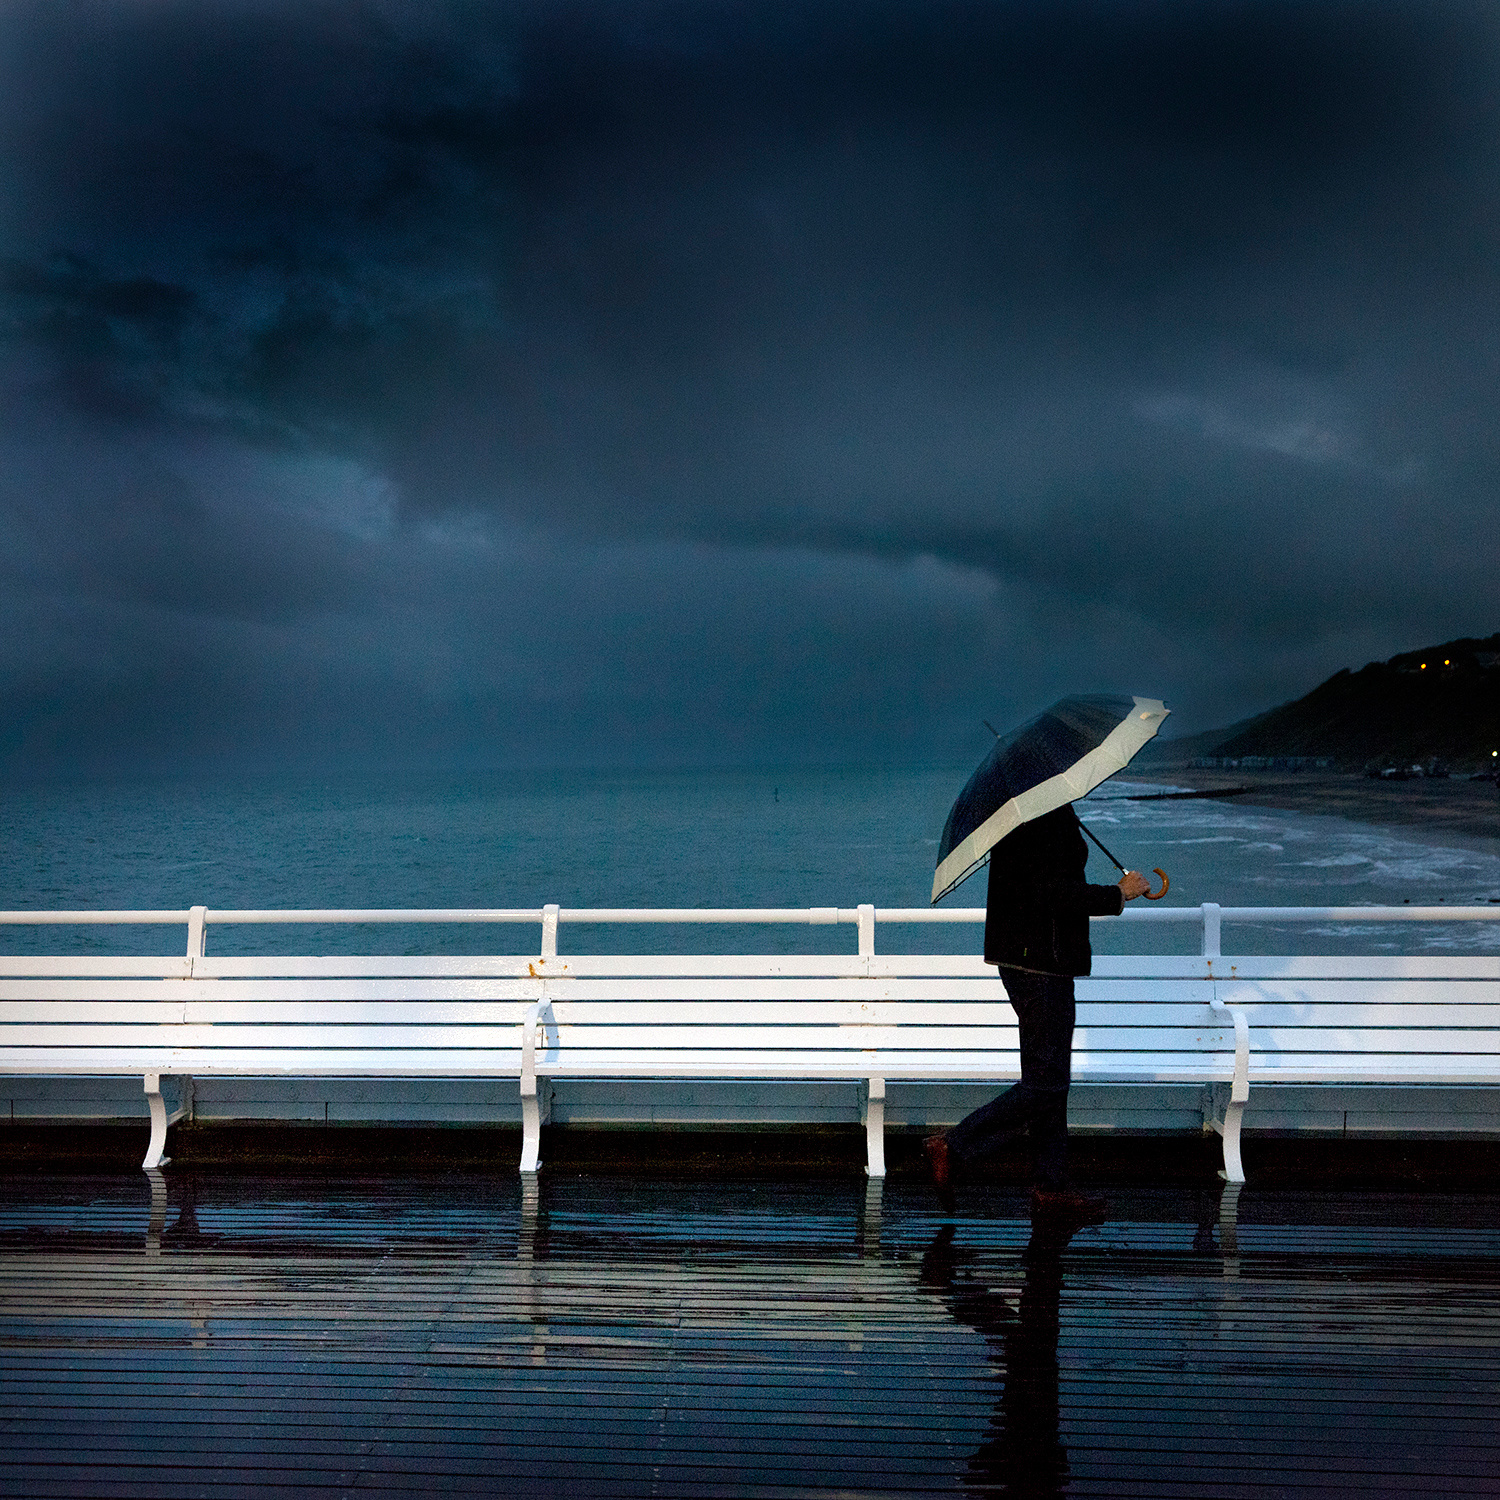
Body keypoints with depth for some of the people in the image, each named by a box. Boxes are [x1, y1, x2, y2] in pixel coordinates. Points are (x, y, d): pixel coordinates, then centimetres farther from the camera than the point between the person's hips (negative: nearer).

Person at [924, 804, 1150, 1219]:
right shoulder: (1047, 815, -19)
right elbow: (1051, 893, -26)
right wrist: (1118, 894, -14)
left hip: (1032, 958, 11)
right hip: (1040, 962, -11)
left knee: (1049, 1078, 14)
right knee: (1046, 1082, -4)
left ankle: (1050, 1187, 21)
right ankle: (954, 1149, -1)